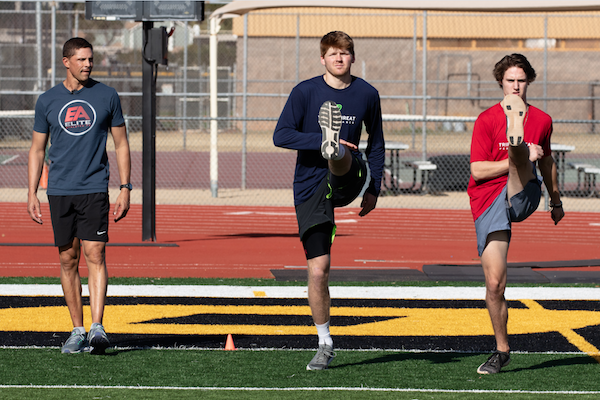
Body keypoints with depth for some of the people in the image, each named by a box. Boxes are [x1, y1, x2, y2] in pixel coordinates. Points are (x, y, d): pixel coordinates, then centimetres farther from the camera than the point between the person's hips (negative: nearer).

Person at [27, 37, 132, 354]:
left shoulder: (107, 96, 4)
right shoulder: (48, 101, 7)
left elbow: (121, 144, 8)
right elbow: (37, 149, 12)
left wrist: (125, 189, 1)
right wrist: (32, 194, 5)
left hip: (94, 189, -2)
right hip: (59, 191, 2)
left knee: (95, 254, -12)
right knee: (68, 259, 5)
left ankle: (97, 328, -16)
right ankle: (78, 331, 12)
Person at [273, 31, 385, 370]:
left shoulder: (367, 94, 4)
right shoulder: (306, 92, -2)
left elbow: (376, 142, 16)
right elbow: (281, 136, -8)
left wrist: (374, 189, 10)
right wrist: (319, 140, -22)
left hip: (347, 180, 1)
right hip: (310, 188, -1)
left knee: (342, 158, -36)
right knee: (318, 271, -3)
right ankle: (325, 344, 8)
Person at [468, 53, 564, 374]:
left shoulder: (542, 120, 13)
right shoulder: (486, 120, 3)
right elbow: (477, 170, -5)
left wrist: (556, 200, 42)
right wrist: (522, 160, -13)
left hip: (523, 194, 1)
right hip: (488, 201, -1)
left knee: (521, 152, -30)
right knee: (494, 282, -7)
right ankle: (502, 350, 7)